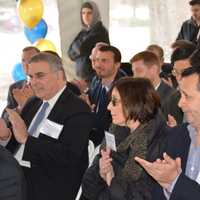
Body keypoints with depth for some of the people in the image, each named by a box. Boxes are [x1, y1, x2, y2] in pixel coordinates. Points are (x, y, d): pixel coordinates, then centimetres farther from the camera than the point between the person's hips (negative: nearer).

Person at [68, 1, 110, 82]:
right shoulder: (83, 32, 13)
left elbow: (81, 48, -16)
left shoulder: (100, 31, -8)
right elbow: (71, 54, 7)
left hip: (96, 76, -7)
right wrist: (81, 49, -8)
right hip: (82, 76, 7)